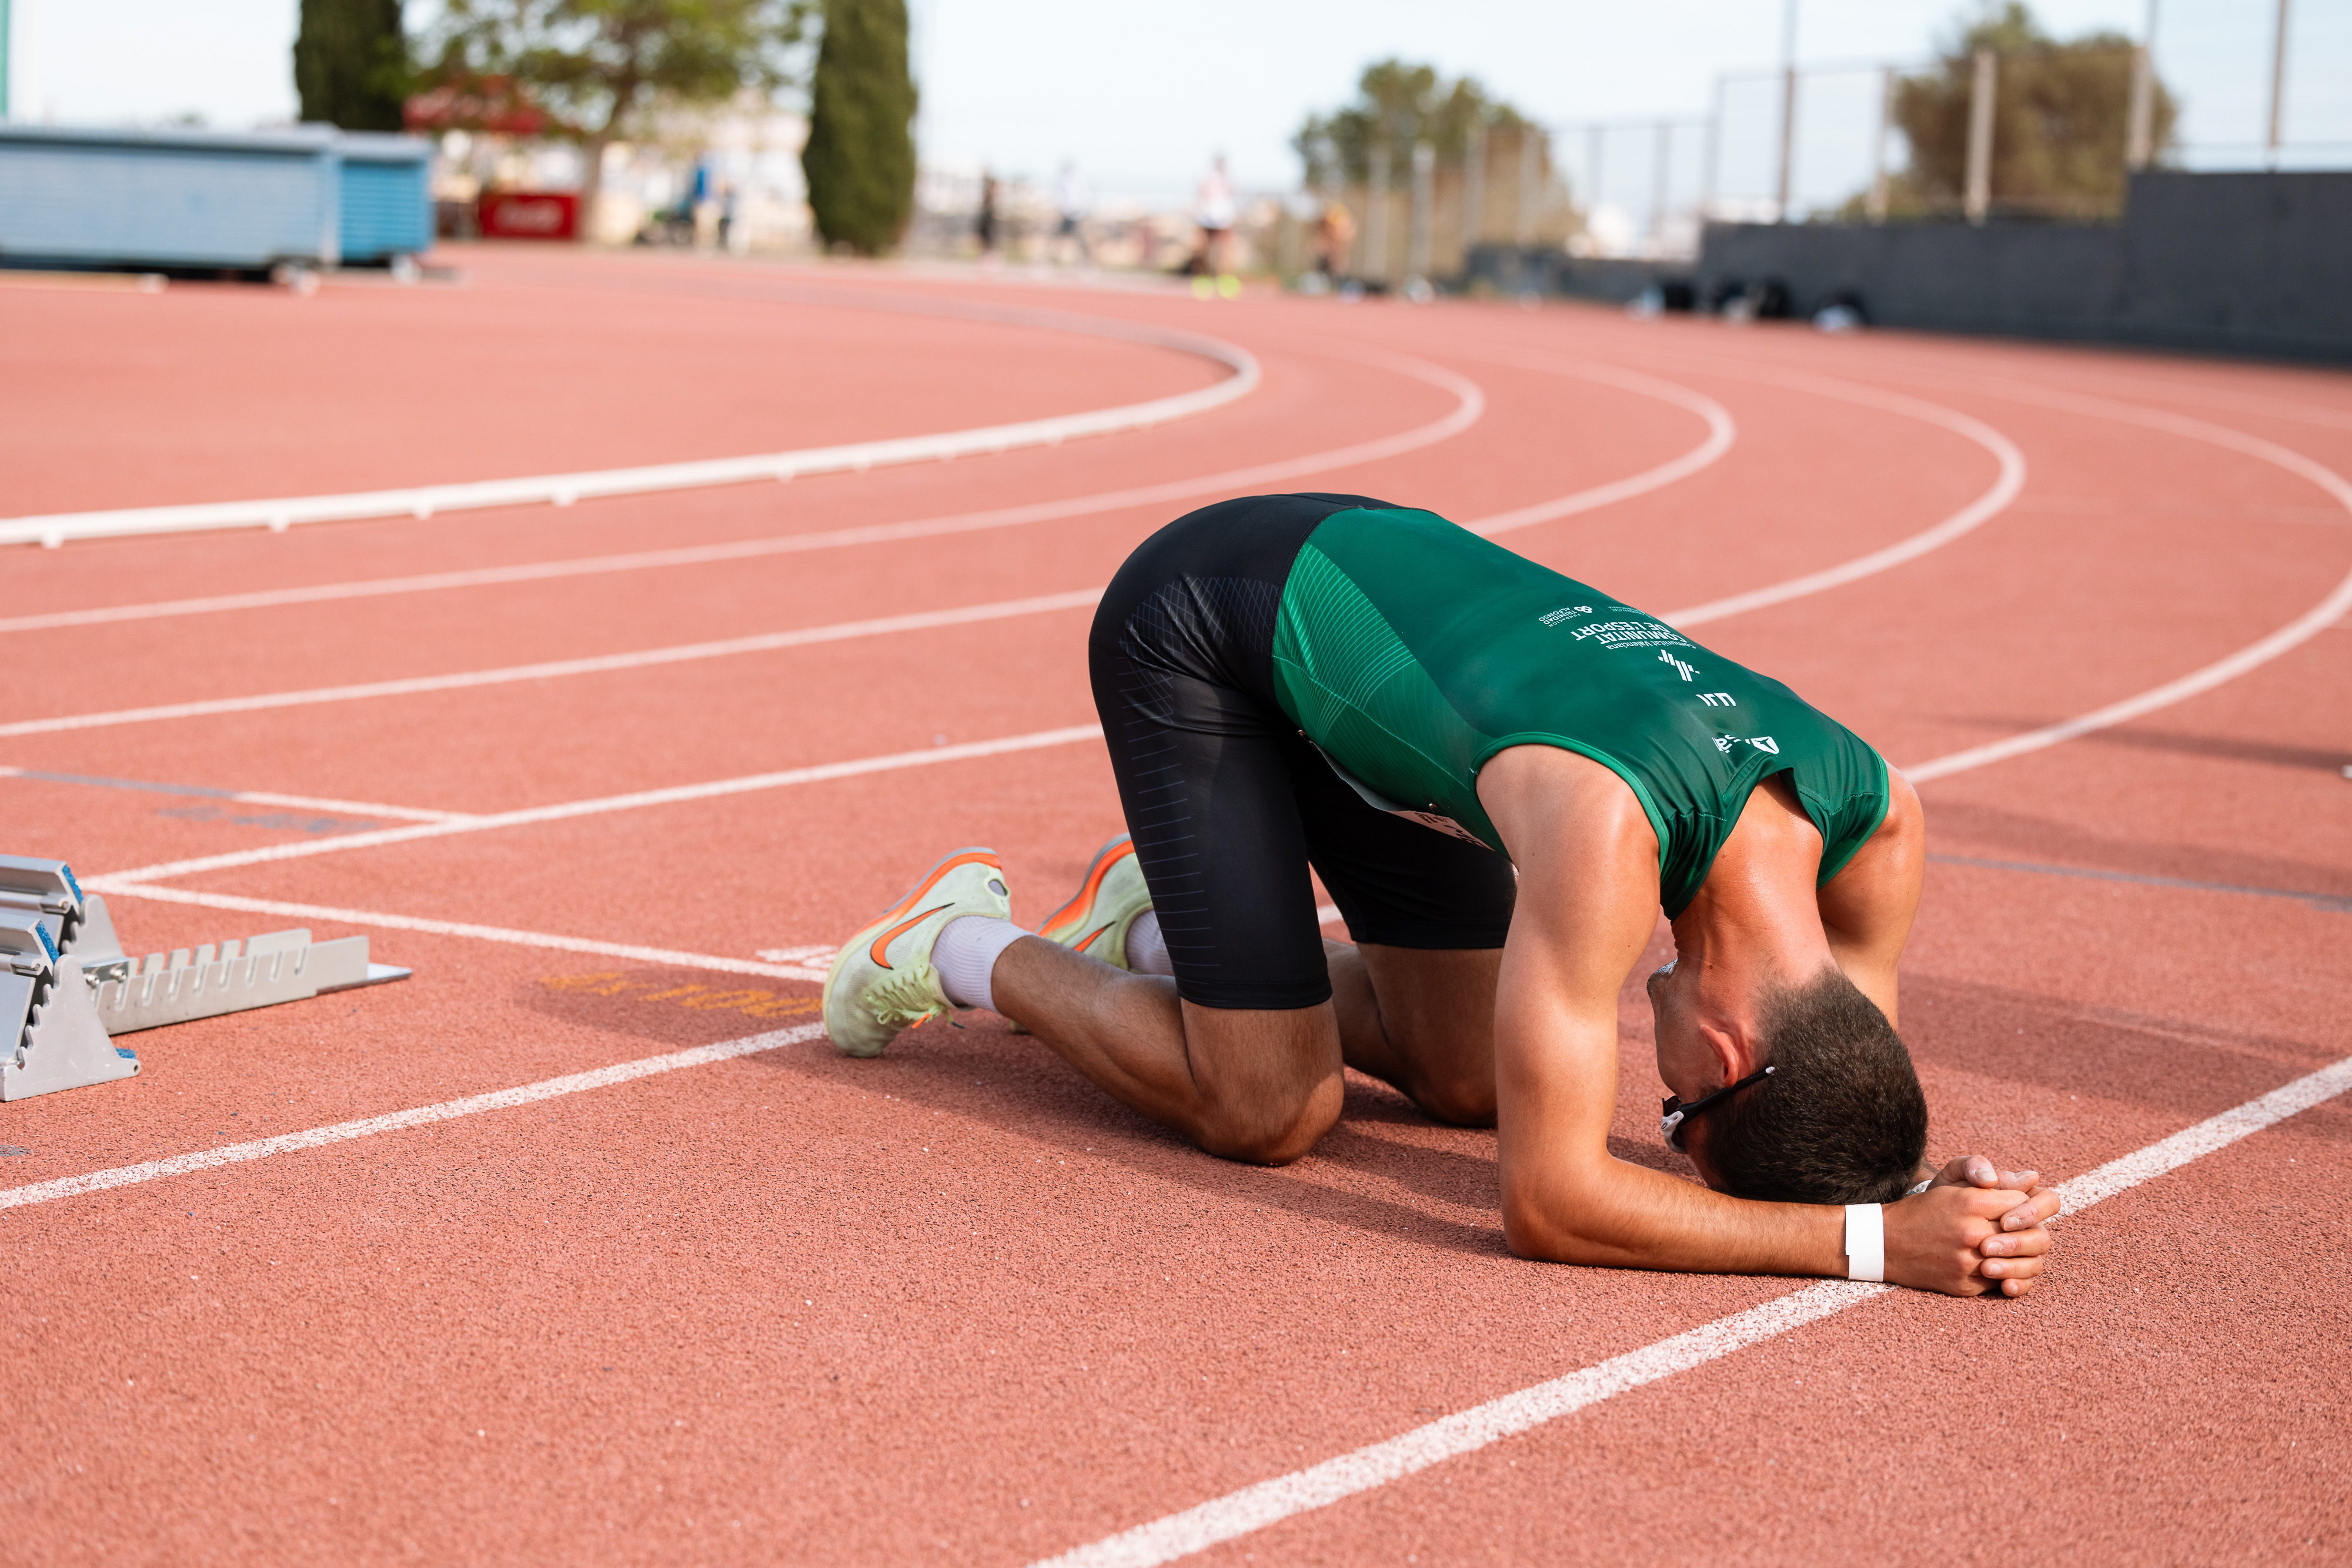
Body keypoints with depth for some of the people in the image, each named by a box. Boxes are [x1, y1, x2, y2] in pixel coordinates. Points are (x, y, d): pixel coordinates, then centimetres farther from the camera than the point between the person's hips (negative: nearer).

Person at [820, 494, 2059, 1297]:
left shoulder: (1875, 817, -20)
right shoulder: (1605, 823, -42)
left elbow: (1842, 1071, 0)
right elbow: (1547, 1203, -39)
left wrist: (1907, 1187, -23)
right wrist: (1873, 1240, -40)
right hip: (1195, 619, -7)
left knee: (1469, 1079, 6)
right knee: (1271, 1110, -12)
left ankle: (1152, 926, 27)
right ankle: (969, 950, 12)